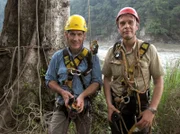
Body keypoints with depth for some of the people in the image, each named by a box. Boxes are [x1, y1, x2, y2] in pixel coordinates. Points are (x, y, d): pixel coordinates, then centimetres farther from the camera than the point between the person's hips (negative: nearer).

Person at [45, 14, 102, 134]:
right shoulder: (58, 56, -1)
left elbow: (97, 82, -8)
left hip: (84, 105, 0)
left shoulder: (92, 57, -4)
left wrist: (82, 96, -24)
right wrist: (62, 92, -16)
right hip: (62, 105, 0)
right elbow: (50, 79, 3)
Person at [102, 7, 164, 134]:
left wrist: (152, 110, -15)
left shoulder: (149, 49, -9)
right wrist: (109, 105, -5)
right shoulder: (112, 51, -2)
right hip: (117, 107, 2)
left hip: (141, 106, -2)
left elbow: (158, 81, -7)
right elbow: (107, 79, 6)